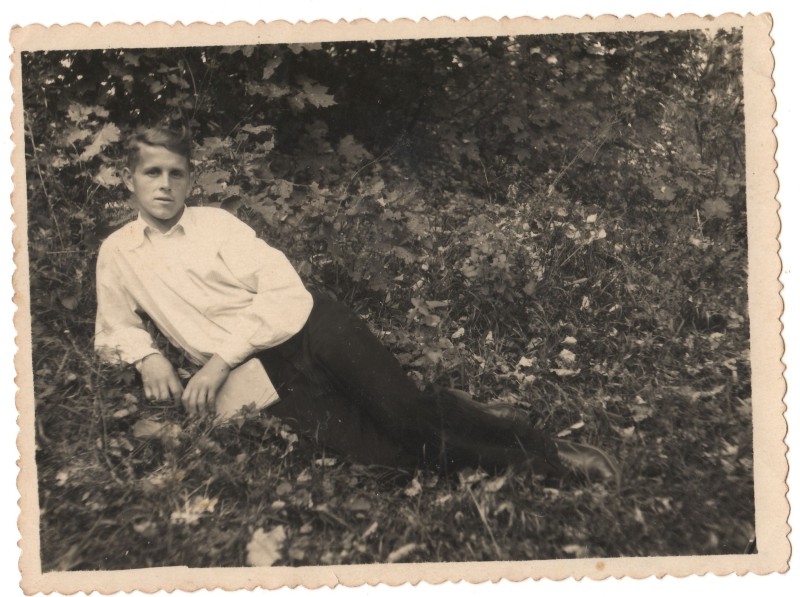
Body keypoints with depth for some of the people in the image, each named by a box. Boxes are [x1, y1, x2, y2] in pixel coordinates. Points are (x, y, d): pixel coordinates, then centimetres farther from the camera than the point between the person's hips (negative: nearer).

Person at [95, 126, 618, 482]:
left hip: (308, 325, -1)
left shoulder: (214, 223, 4)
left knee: (403, 411, -21)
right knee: (381, 451, -20)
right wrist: (147, 357, -1)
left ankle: (550, 450, -6)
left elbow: (283, 290, -5)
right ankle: (519, 464, -8)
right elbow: (114, 330, 23)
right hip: (260, 373, 1)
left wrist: (220, 360, -13)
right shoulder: (117, 253, 12)